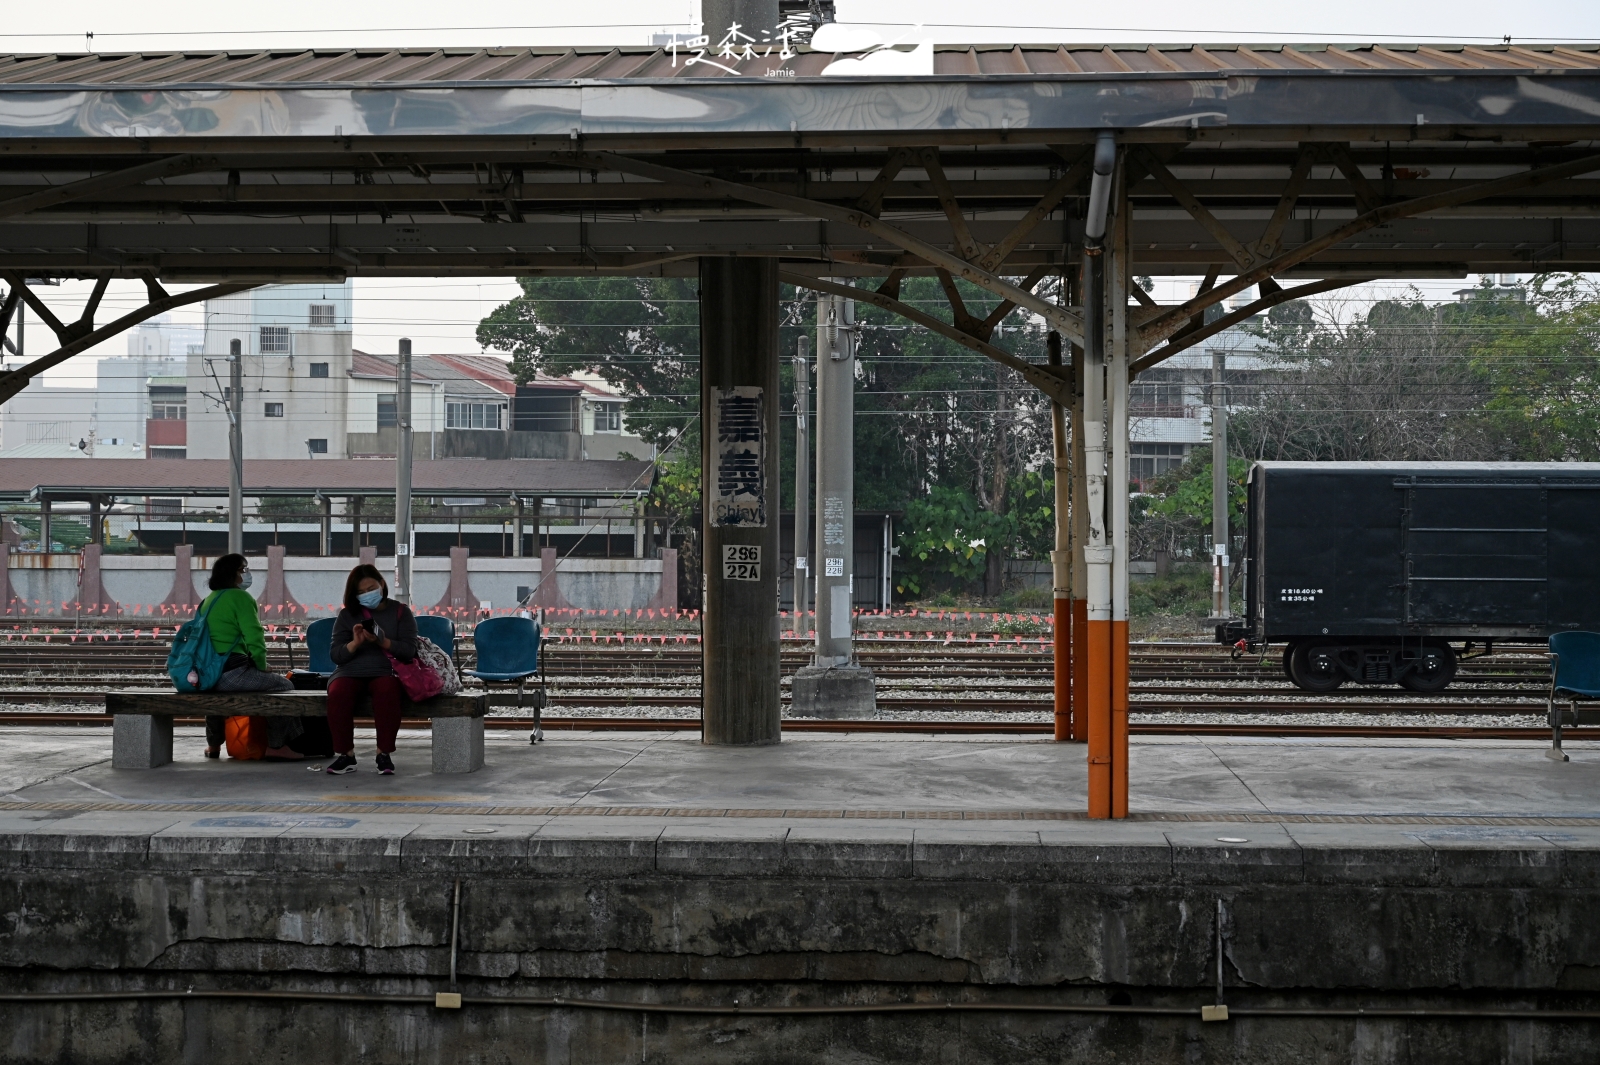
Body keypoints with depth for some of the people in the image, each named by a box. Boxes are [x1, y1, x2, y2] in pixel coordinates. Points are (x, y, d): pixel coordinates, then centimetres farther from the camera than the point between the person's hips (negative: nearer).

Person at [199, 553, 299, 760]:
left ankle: (213, 744, 45)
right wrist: (262, 666, 0)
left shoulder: (209, 600, 19)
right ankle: (276, 745, -1)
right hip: (232, 672, -9)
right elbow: (254, 638, -16)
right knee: (283, 686, 3)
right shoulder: (240, 597, -7)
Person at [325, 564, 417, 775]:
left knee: (387, 690, -38)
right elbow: (335, 655, 7)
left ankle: (384, 753, -28)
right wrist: (354, 644, -13)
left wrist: (384, 642, -17)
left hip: (386, 672, -2)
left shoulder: (401, 612, 10)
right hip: (351, 672, 2)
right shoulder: (347, 615, 14)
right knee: (338, 692, -34)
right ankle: (346, 754, -25)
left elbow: (409, 651, -1)